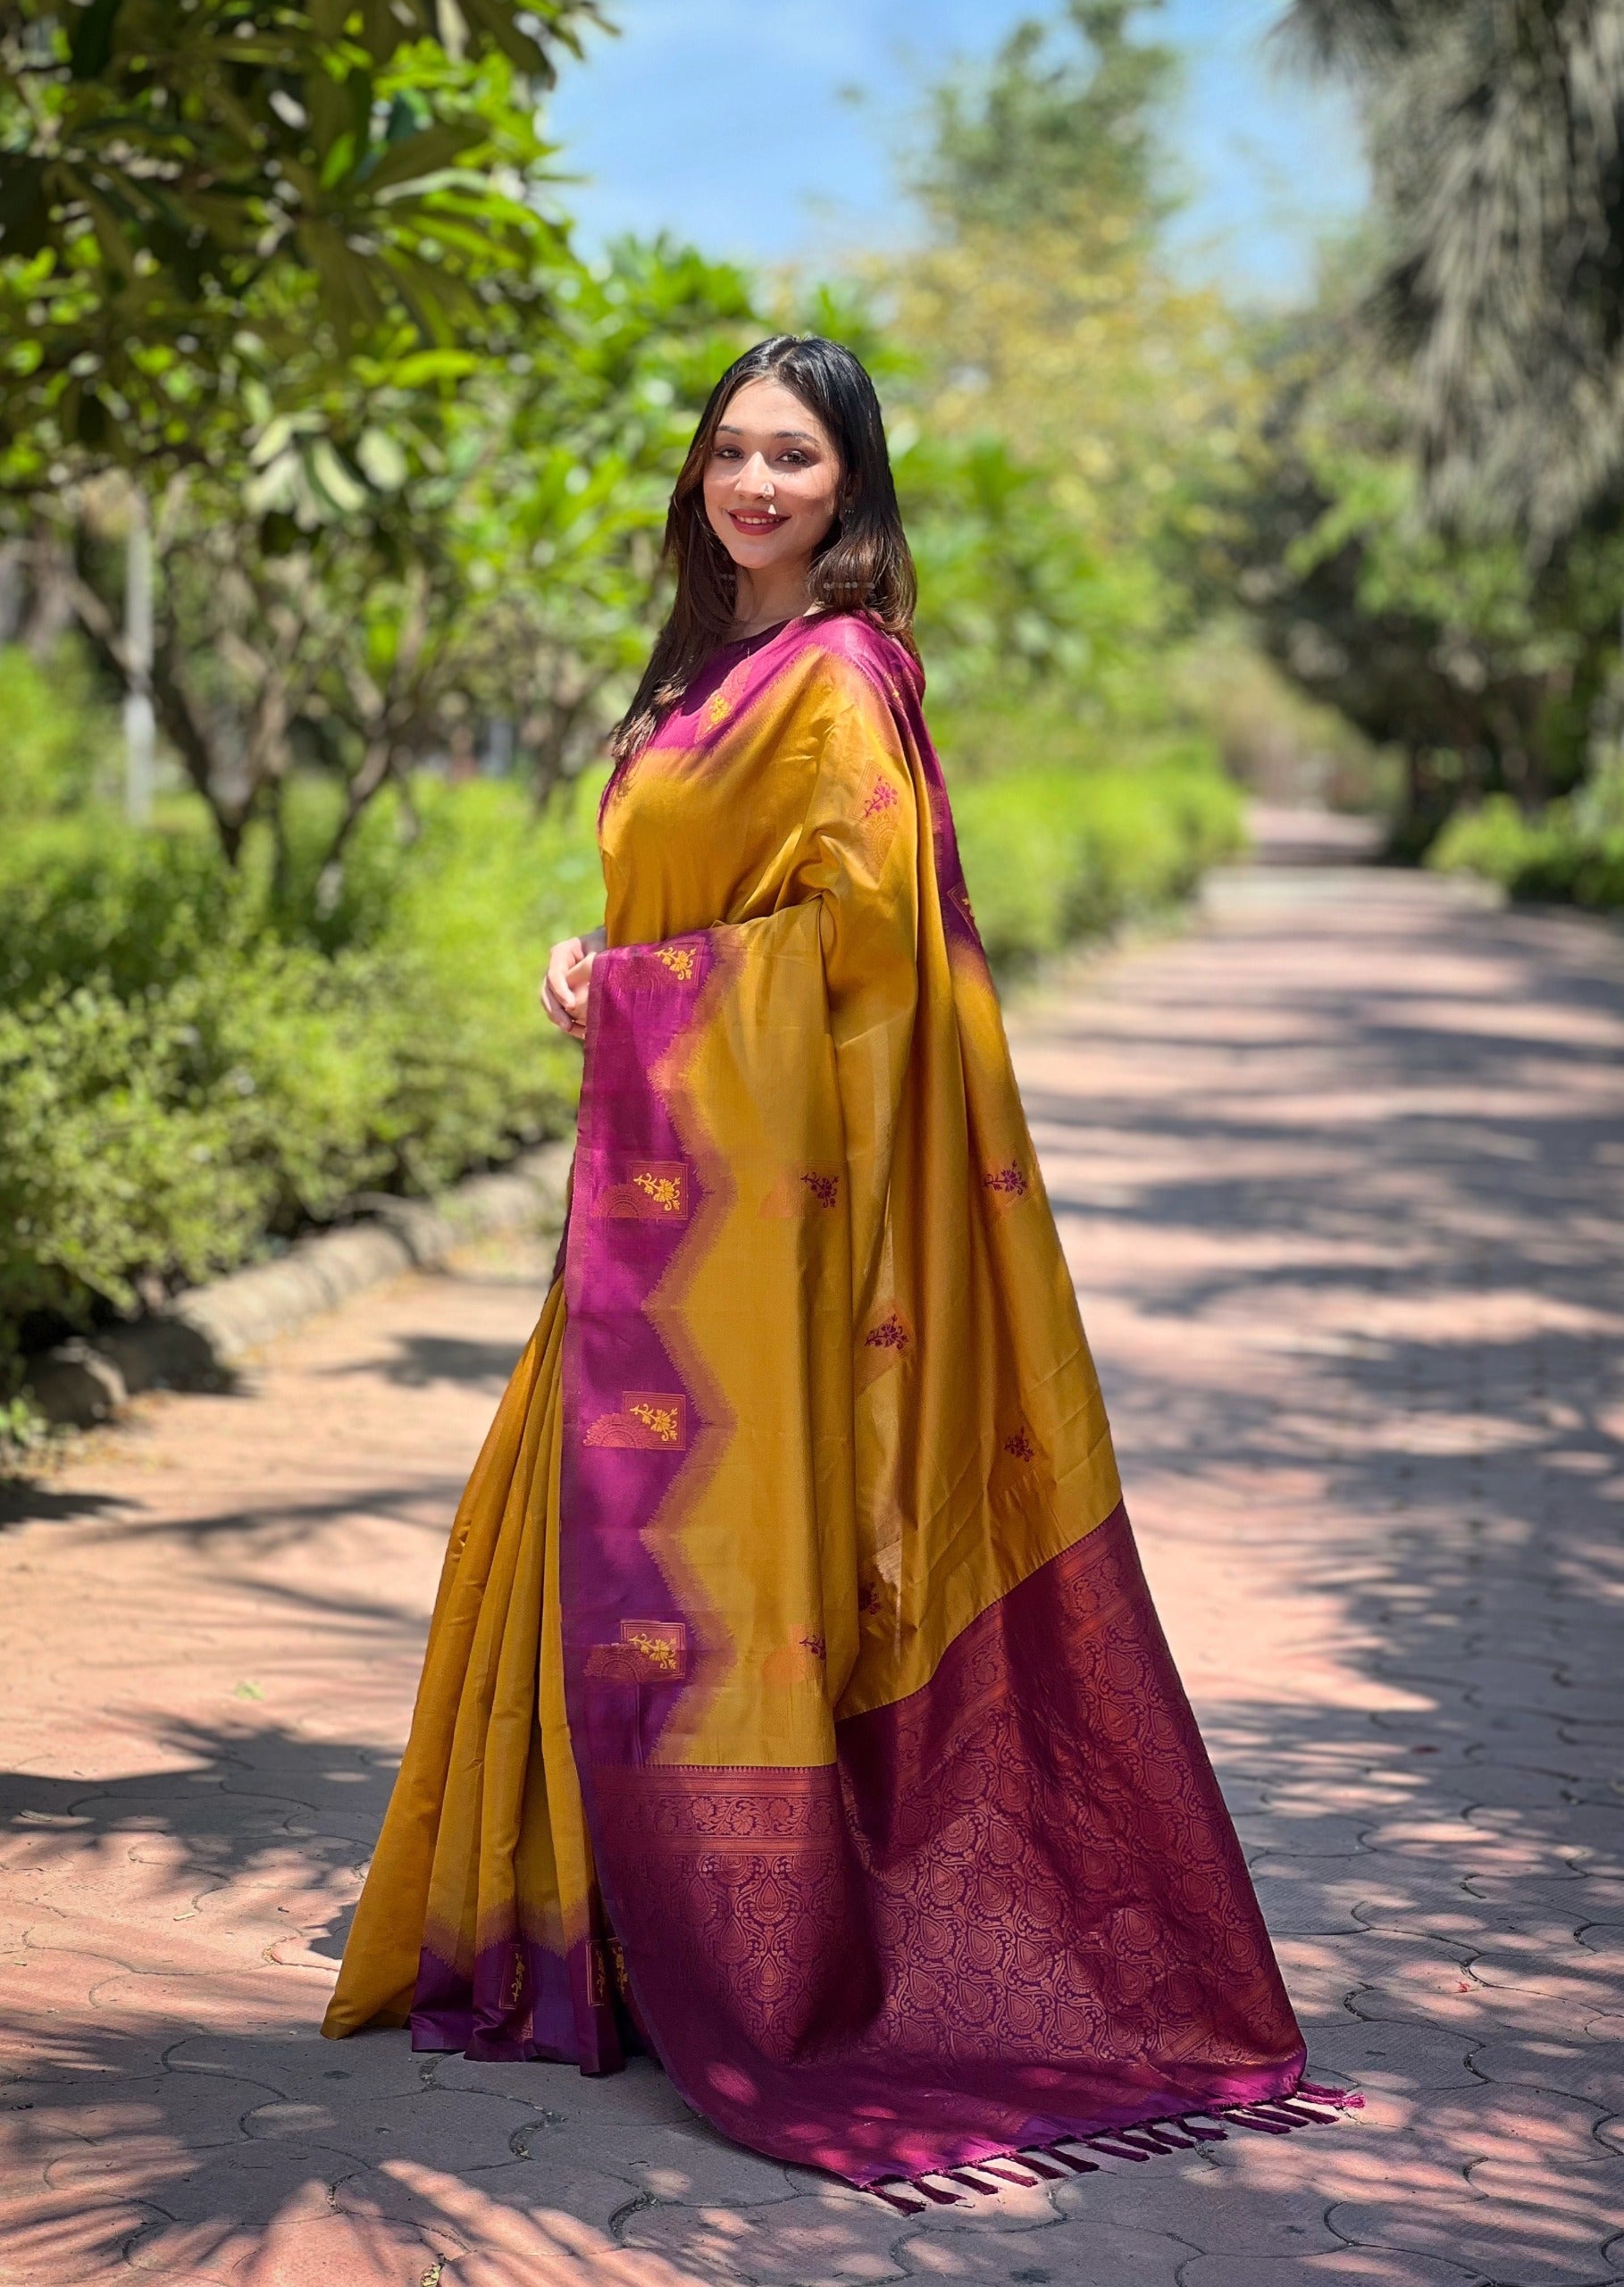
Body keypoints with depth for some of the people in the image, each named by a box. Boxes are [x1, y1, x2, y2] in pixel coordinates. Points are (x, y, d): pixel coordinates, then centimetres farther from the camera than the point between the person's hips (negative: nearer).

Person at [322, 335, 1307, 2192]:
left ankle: (766, 1968, 7)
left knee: (719, 1537, -4)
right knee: (605, 1526, 13)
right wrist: (609, 976, 9)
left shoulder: (833, 679, -12)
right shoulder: (720, 665, 17)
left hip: (759, 1169, -10)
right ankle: (605, 1918, 23)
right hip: (667, 1159, 10)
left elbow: (860, 920, -20)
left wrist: (639, 982, -12)